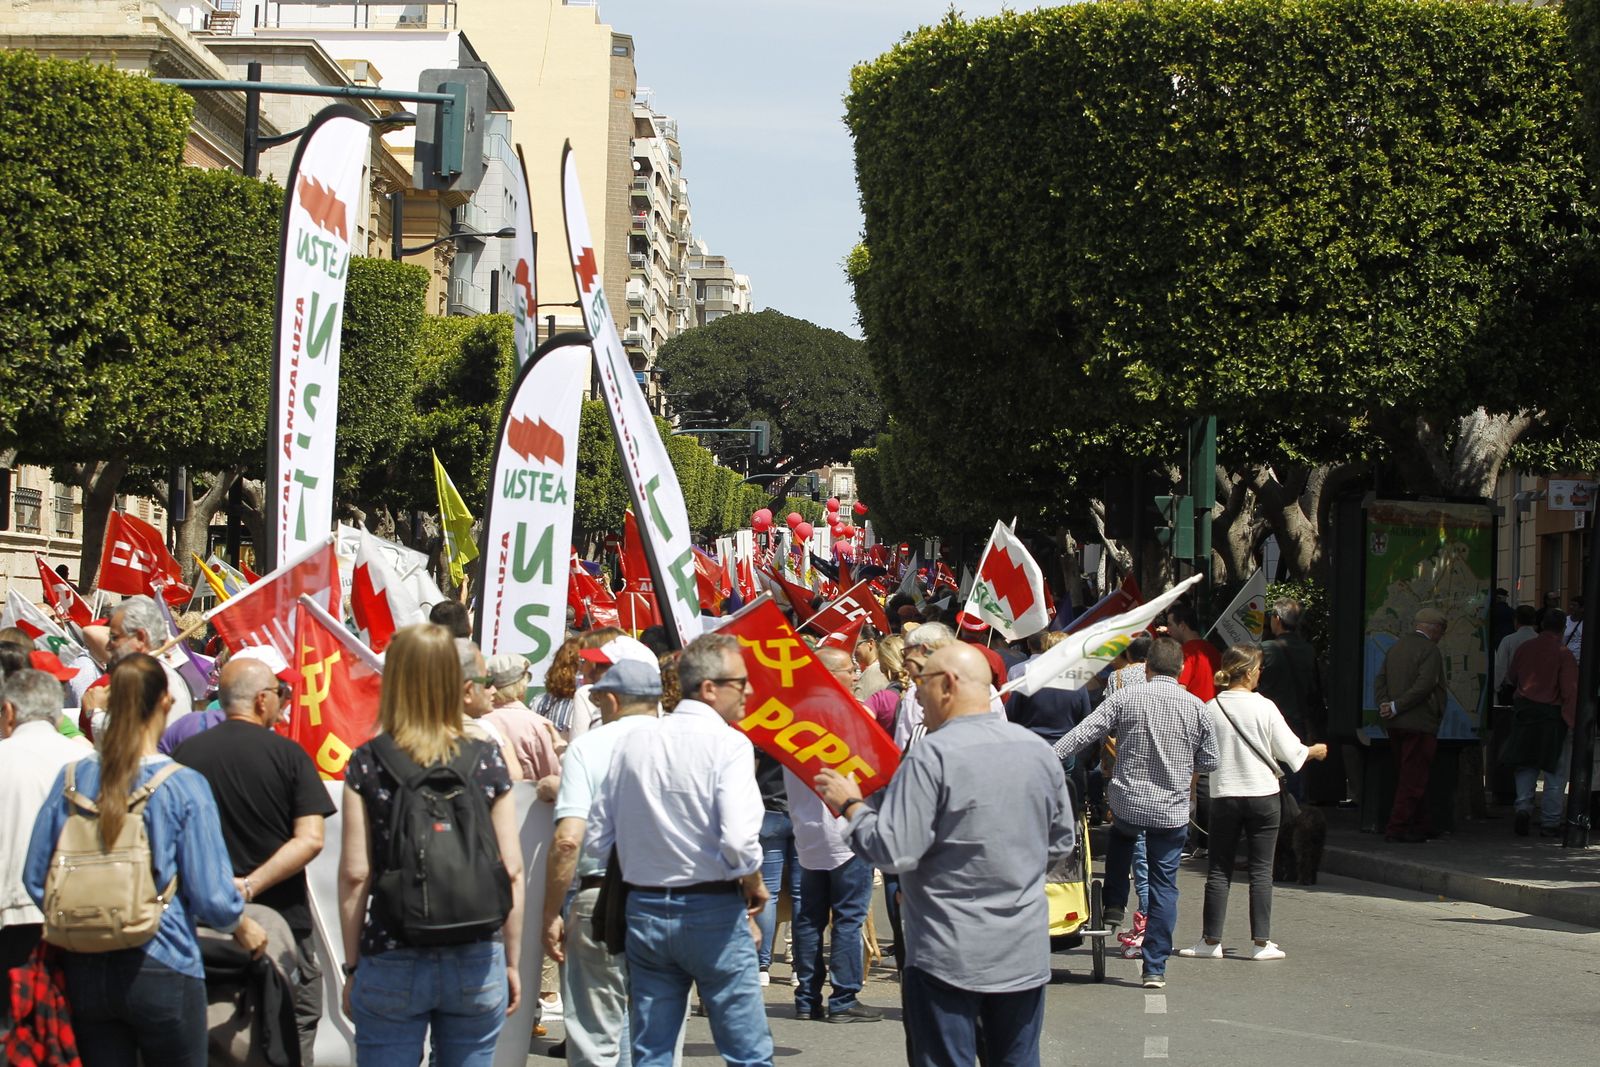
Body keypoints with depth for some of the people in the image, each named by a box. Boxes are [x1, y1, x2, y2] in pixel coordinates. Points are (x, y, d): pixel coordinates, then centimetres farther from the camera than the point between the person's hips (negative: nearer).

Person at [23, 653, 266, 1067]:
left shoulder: (72, 779, -1)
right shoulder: (183, 786, -12)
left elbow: (36, 879, 4)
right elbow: (212, 896, -12)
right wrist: (243, 928, 9)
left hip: (85, 971, 4)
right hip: (161, 969, -4)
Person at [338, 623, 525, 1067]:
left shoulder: (367, 764, -4)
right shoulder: (487, 761, -1)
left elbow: (355, 874, -5)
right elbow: (511, 871, 0)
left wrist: (352, 967, 4)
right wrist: (512, 961, 10)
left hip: (391, 963, -1)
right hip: (475, 963, 1)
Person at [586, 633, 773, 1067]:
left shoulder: (633, 743, 4)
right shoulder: (728, 744, -12)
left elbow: (595, 838, 5)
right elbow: (738, 840, -22)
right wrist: (755, 886, -3)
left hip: (644, 911, 5)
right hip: (712, 912, -5)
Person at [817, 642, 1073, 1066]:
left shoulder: (932, 754, -15)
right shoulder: (1039, 750, 4)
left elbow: (894, 851, -18)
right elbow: (1061, 842, 15)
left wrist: (851, 805, -3)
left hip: (950, 956, -6)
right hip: (1025, 954, 6)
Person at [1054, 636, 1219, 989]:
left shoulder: (1124, 698, -5)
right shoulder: (1195, 707, -2)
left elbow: (1083, 733, -10)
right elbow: (1209, 762, 6)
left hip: (1127, 802, 1)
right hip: (1172, 811, 0)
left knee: (1120, 835, 37)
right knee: (1163, 887, 6)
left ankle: (1115, 905, 29)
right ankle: (1155, 969, 3)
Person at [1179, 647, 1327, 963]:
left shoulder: (1211, 709, -4)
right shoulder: (1264, 707, -9)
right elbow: (1289, 751, -3)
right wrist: (1314, 751, 17)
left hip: (1224, 797, 2)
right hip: (1263, 794, -2)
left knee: (1219, 869, 8)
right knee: (1261, 869, 4)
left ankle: (1211, 940, 7)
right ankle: (1262, 942, 3)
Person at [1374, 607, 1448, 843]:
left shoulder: (1396, 647, 13)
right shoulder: (1429, 650, -11)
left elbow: (1380, 681, 10)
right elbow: (1424, 686, -20)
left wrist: (1385, 706, -2)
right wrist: (1395, 707, -15)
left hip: (1395, 725, 8)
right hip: (1419, 724, -8)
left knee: (1410, 777, 15)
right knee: (1413, 778, -4)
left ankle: (1417, 827, 20)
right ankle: (1397, 828, -7)